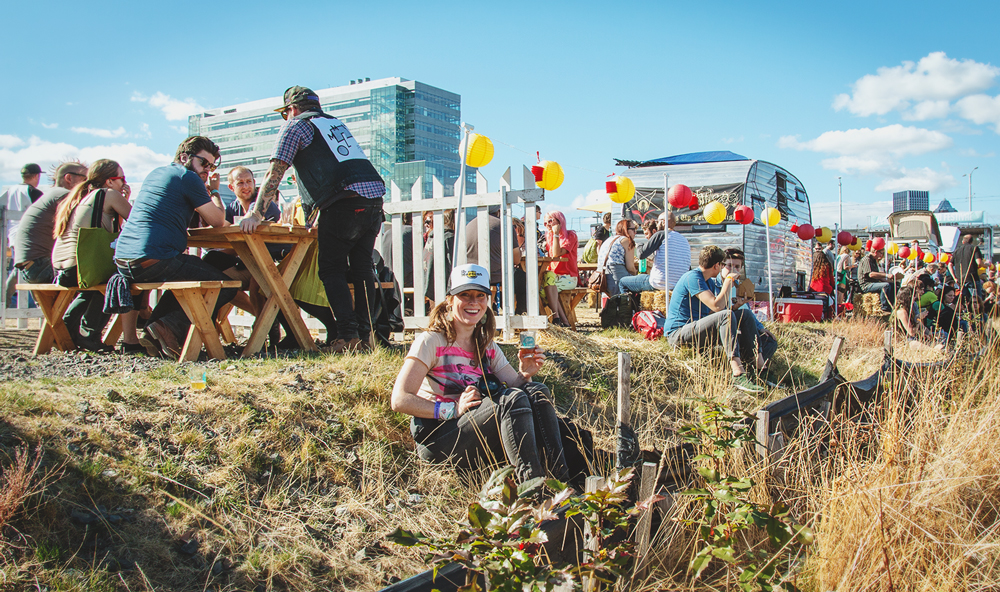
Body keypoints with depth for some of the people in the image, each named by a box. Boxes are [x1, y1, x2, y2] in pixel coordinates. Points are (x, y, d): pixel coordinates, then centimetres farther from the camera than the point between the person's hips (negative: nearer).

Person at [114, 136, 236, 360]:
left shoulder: (155, 174, 24)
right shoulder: (188, 177, -2)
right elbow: (218, 221, 0)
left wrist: (205, 191, 26)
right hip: (153, 260, -9)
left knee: (187, 276, 34)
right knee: (225, 285, -2)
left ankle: (153, 329, 17)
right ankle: (170, 328, -15)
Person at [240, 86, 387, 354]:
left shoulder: (295, 126, 9)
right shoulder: (335, 122, 31)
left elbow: (274, 174, 1)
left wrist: (256, 214, 3)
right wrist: (321, 218, 42)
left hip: (345, 202, -7)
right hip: (374, 195, 7)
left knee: (332, 270, 1)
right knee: (361, 268, 11)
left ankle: (348, 335, -8)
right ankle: (364, 336, 10)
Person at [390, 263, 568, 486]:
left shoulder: (487, 346, 15)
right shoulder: (431, 341, -6)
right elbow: (399, 400, -15)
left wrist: (525, 375, -13)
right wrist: (453, 410, -22)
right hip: (437, 440, -6)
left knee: (536, 391, -17)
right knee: (513, 398, -28)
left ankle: (560, 480, -27)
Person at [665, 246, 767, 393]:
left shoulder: (706, 281, 18)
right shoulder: (692, 277, -14)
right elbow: (717, 306, -24)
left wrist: (725, 283, 20)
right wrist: (729, 281, -13)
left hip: (695, 329, 10)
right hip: (678, 333, -10)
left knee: (745, 314, 1)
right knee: (726, 315, -31)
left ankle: (761, 368, -11)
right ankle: (738, 375, -42)